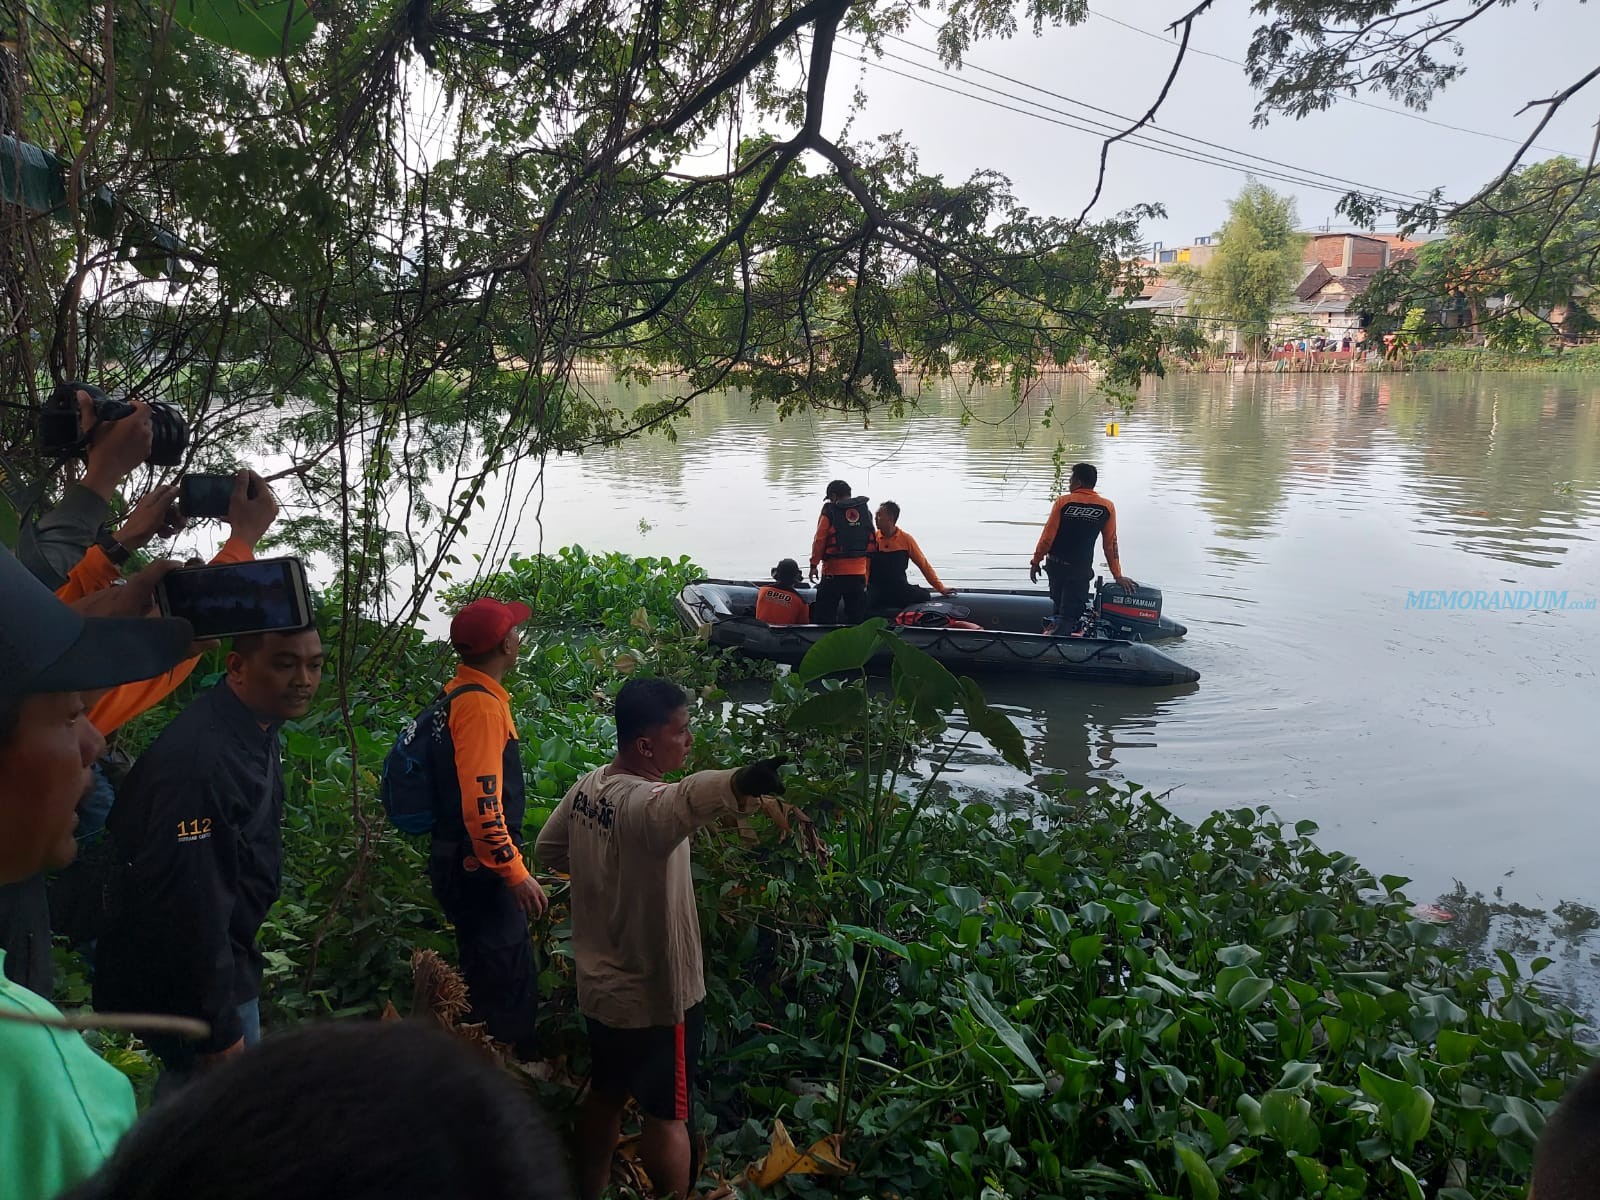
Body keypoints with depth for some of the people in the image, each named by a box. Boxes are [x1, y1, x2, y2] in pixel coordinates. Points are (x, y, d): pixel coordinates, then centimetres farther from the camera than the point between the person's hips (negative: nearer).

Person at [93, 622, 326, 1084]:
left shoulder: (258, 728, 1)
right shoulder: (203, 761, -31)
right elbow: (190, 902, -31)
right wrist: (220, 1032, -24)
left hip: (229, 958, 10)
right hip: (187, 979, -9)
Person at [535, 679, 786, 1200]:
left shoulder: (587, 786, -4)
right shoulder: (643, 804, -31)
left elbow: (550, 849, 14)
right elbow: (685, 798, -57)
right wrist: (736, 783, -76)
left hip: (600, 986, 8)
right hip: (655, 996, -8)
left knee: (605, 1095, 26)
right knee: (667, 1115, 12)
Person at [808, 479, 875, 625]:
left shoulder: (829, 512, -8)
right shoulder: (866, 511, 7)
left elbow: (819, 540, -9)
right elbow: (871, 541, 9)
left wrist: (814, 564, -1)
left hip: (834, 571, -4)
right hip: (858, 573, 4)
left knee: (824, 615, 3)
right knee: (856, 616, 12)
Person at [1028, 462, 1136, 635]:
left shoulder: (1063, 502, -7)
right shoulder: (1107, 507, -3)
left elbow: (1048, 536, -7)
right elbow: (1110, 544, 1)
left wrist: (1036, 561, 5)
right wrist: (1118, 576, 9)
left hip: (1055, 565, 1)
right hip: (1080, 570, -1)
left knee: (1059, 604, 23)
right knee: (1070, 614, 3)